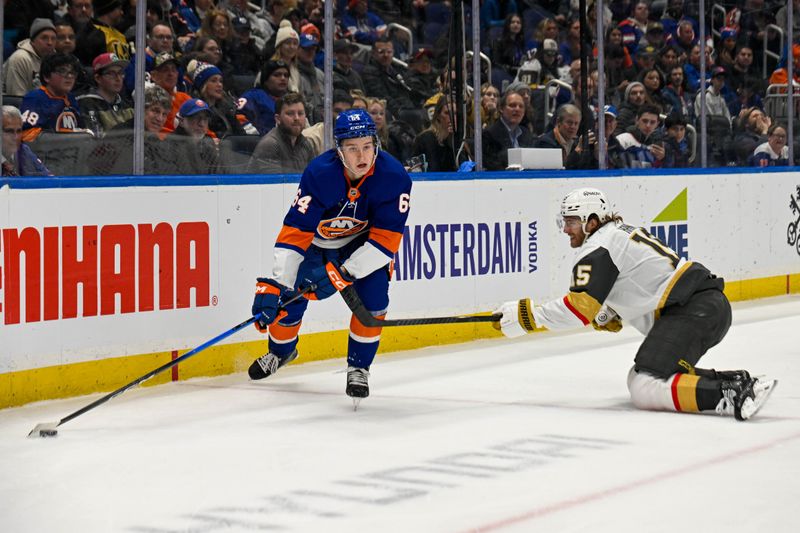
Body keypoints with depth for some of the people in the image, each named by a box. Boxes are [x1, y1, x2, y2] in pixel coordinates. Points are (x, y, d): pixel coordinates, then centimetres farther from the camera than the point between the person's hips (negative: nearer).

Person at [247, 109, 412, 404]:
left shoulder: (394, 177, -30)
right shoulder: (319, 173, -32)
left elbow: (386, 238, -27)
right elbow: (294, 233, -33)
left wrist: (342, 272, -35)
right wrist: (272, 286, -41)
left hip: (365, 241, 0)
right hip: (319, 239, 0)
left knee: (372, 298, -20)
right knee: (288, 297, -2)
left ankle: (359, 366, 3)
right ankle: (281, 351, 31)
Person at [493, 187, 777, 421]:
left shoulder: (598, 249, -5)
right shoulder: (623, 233, 25)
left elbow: (580, 307, -12)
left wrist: (530, 315, -4)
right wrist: (611, 314, 19)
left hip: (693, 311, -10)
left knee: (645, 389, -16)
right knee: (639, 378, 13)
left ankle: (730, 395, -27)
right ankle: (731, 381, 4)